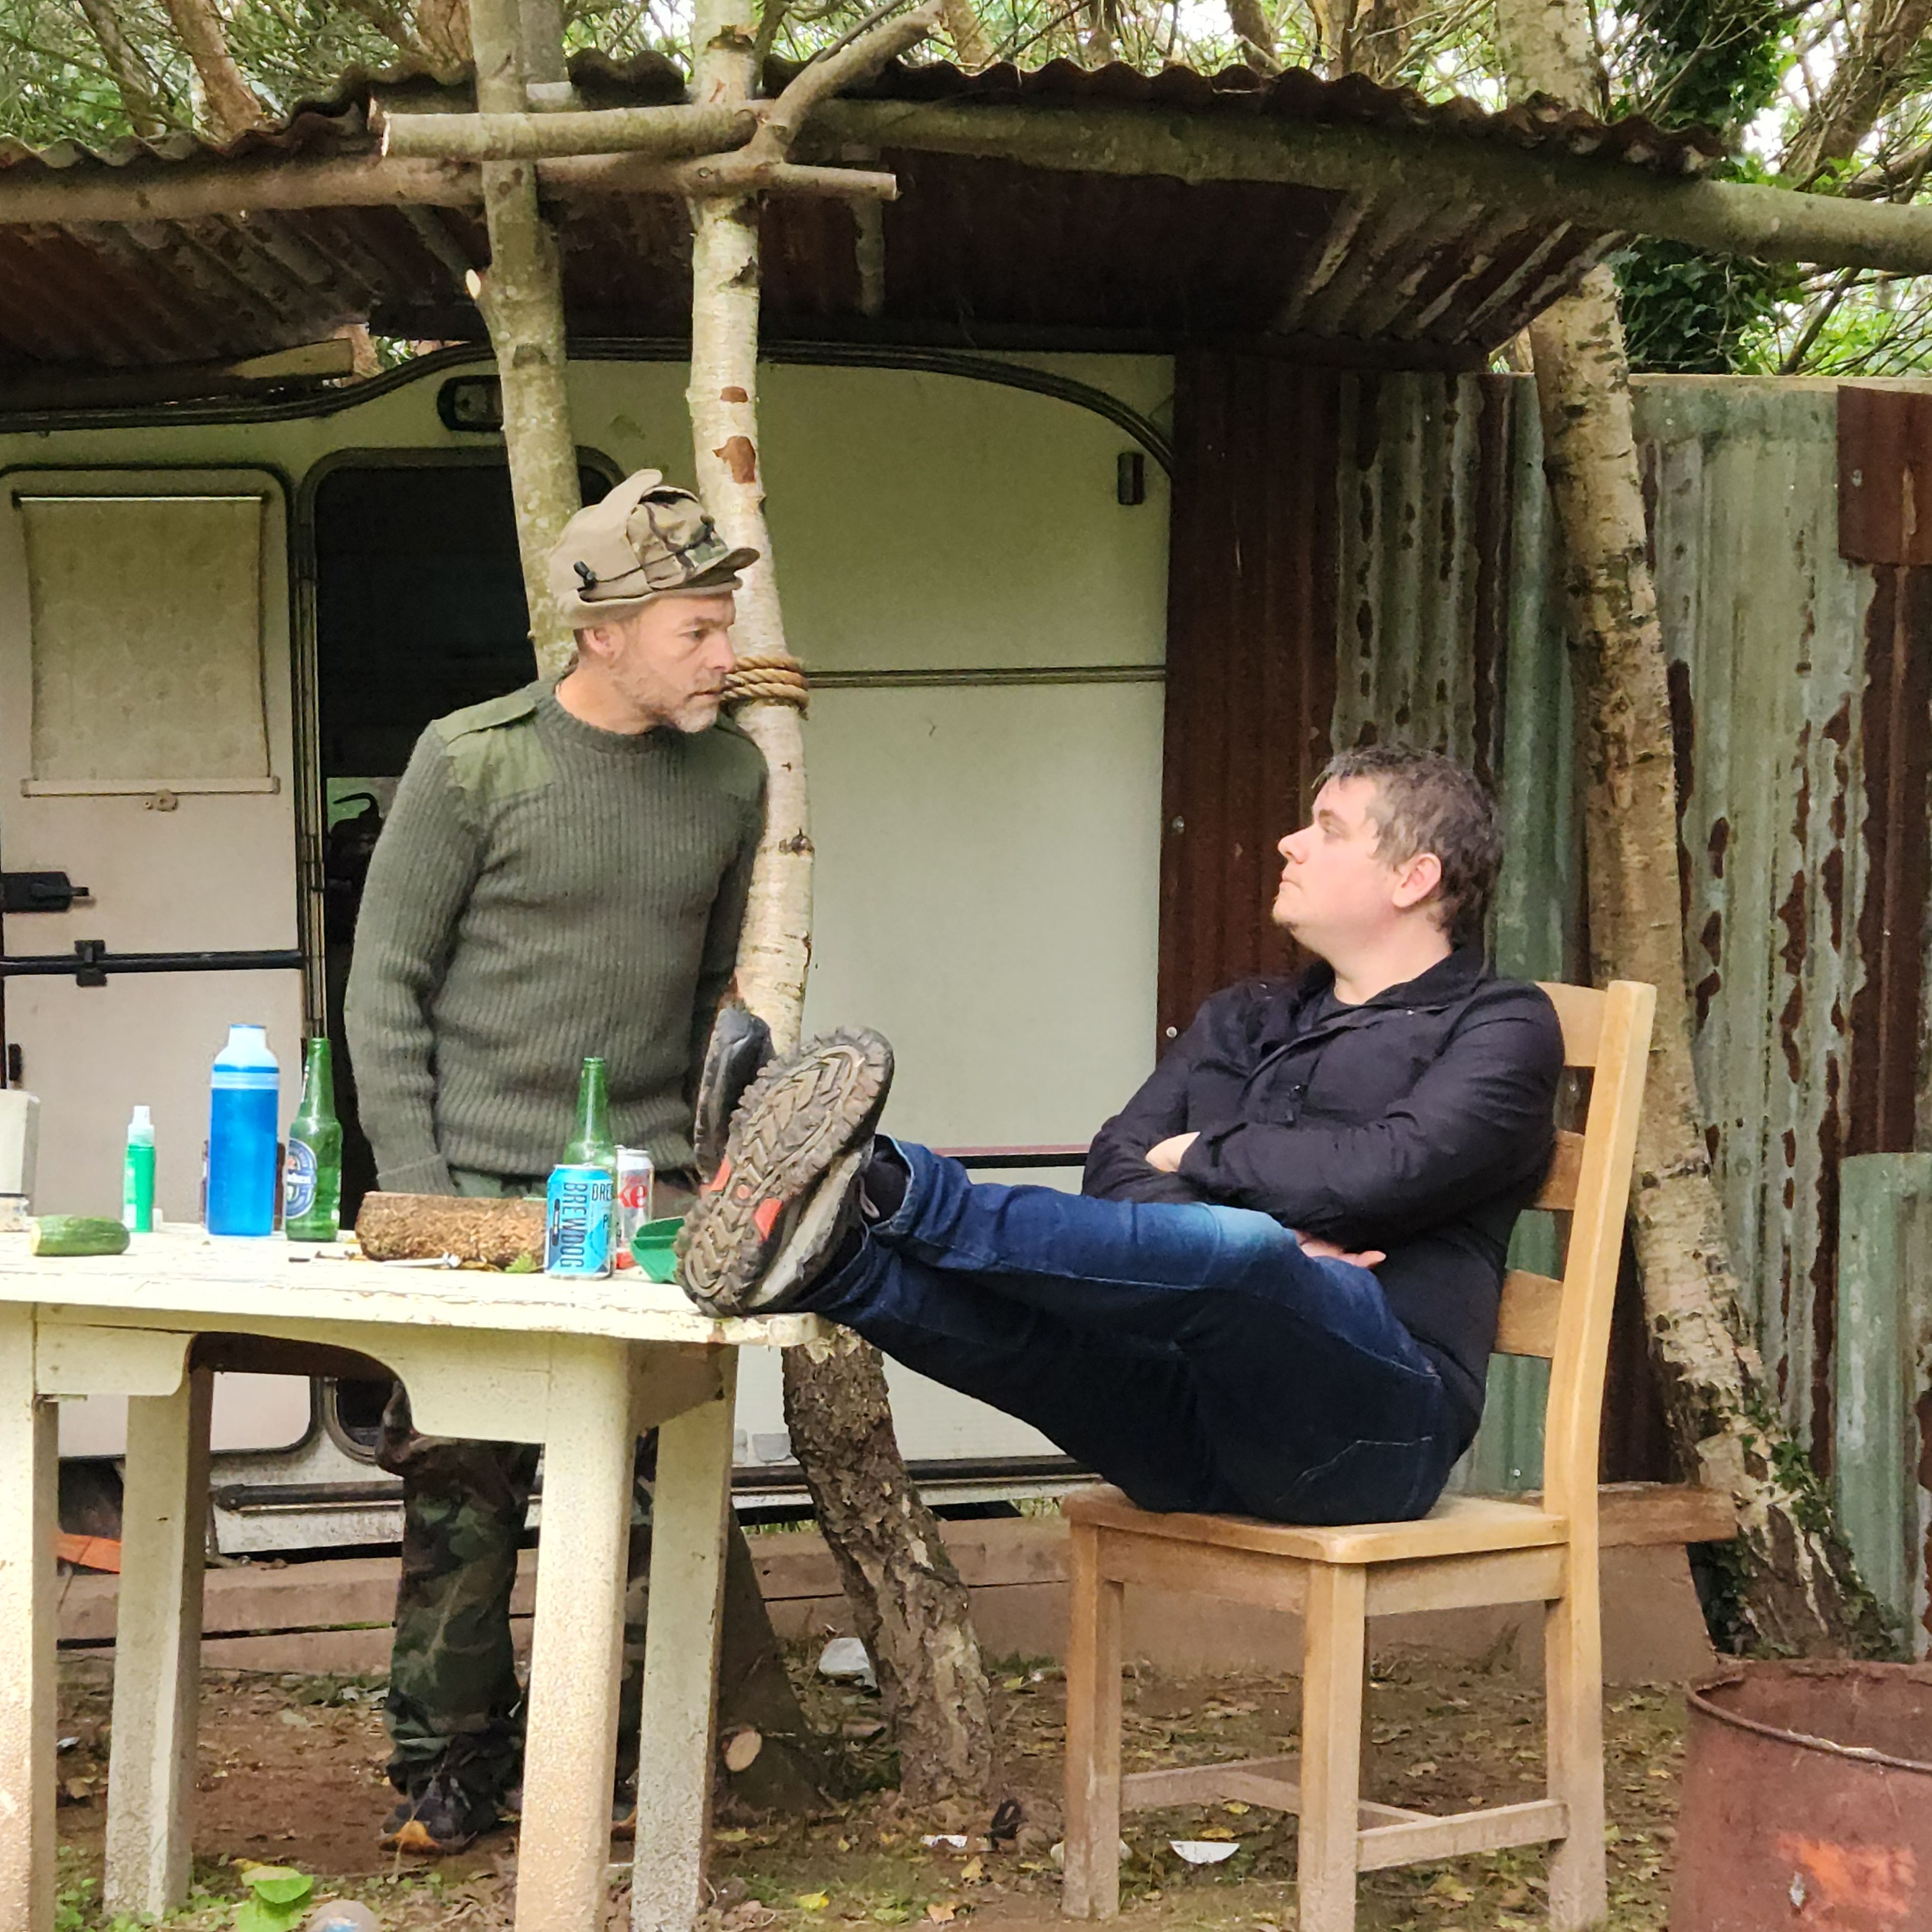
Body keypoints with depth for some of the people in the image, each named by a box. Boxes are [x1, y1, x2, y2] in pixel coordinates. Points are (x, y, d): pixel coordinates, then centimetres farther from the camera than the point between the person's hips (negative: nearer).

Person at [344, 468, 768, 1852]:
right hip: (478, 1179, -3)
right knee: (461, 1480, -2)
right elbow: (386, 987, -1)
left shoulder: (730, 774, 7)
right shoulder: (472, 762, -4)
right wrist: (413, 1191, -6)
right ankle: (449, 1763, 12)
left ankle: (595, 1763, 11)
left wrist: (704, 1167, 7)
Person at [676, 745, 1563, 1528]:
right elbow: (1117, 1170, 10)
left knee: (1238, 1253, -36)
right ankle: (830, 1262, -54)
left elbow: (1386, 1171, -11)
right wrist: (1253, 1251, -10)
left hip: (1377, 1417, -6)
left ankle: (893, 1190, -48)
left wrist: (1205, 1155, 4)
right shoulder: (1246, 1021, 28)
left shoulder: (1500, 1027, 10)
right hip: (1198, 1433, 6)